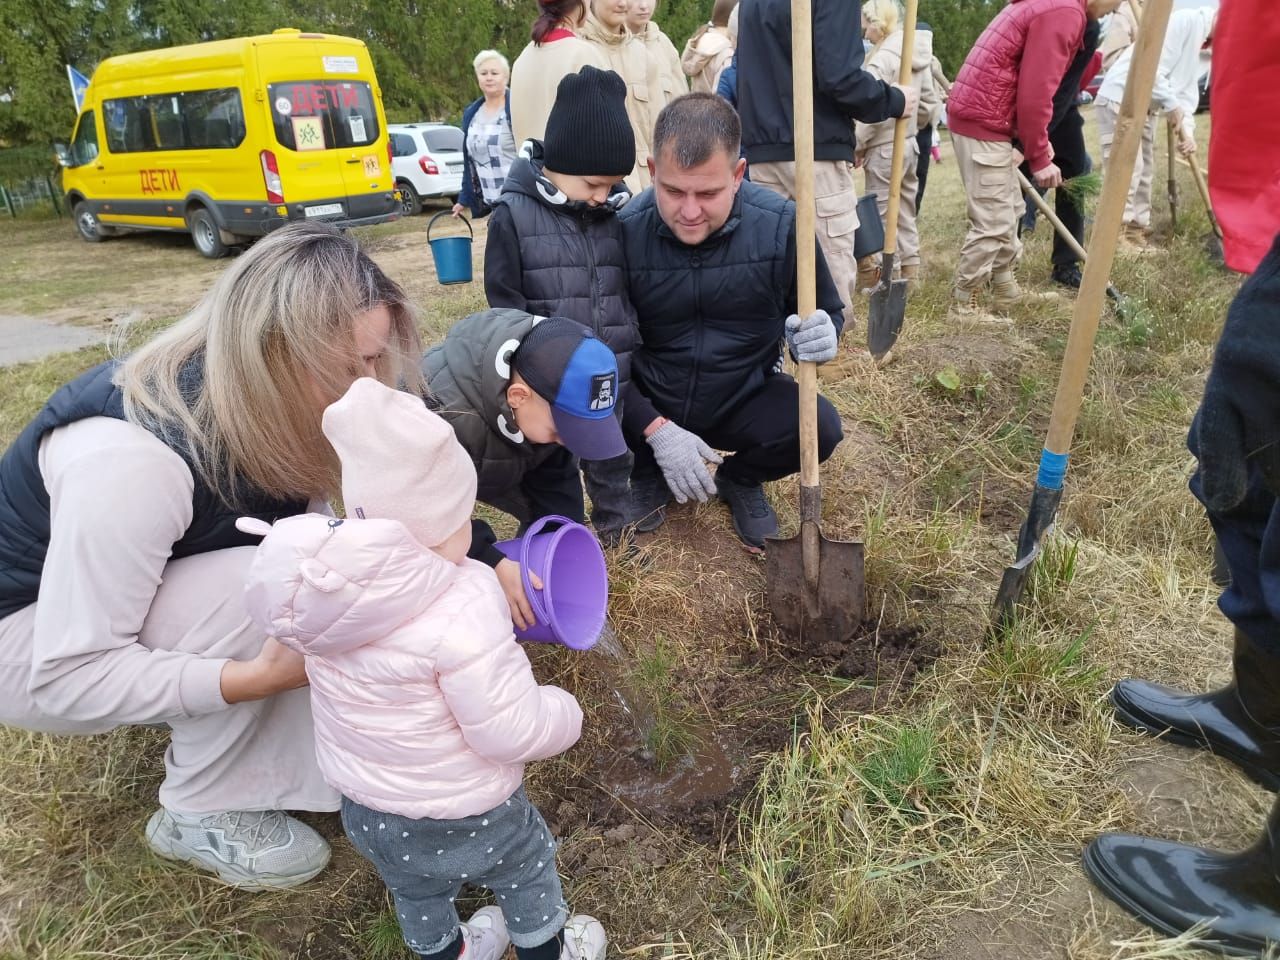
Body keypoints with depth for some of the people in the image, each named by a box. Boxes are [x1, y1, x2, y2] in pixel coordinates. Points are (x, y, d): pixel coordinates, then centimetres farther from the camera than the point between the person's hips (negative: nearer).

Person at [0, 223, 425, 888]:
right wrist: (260, 676, -38)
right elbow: (70, 675, -32)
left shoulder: (260, 402, -16)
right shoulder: (130, 458, -38)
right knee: (260, 587, -30)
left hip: (156, 590, 7)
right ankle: (200, 815, -7)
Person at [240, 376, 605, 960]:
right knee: (527, 868, 25)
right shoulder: (461, 609, -35)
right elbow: (514, 731, -32)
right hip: (463, 820, -5)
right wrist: (566, 714, -9)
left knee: (414, 891, 33)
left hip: (365, 811, 6)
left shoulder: (323, 579, -16)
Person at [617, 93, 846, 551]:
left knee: (819, 426, -26)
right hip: (650, 405, 0)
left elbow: (828, 313, -1)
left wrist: (819, 335, -27)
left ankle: (739, 480, 10)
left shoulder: (780, 224, -16)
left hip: (745, 399, 1)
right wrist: (656, 429, -23)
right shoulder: (624, 230, -19)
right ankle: (648, 477, 9)